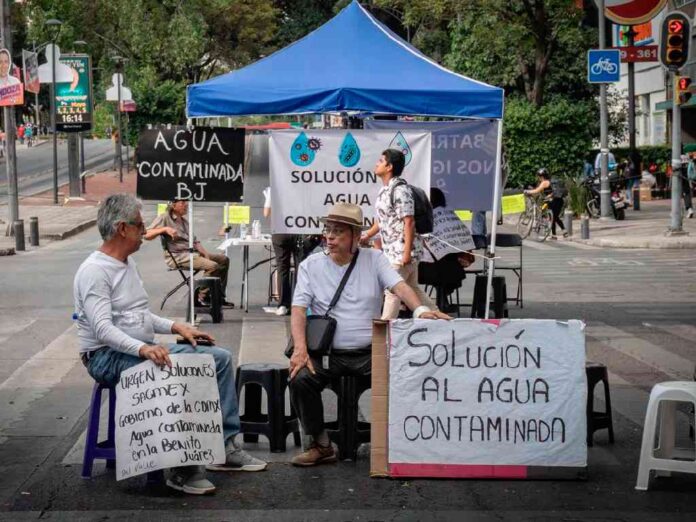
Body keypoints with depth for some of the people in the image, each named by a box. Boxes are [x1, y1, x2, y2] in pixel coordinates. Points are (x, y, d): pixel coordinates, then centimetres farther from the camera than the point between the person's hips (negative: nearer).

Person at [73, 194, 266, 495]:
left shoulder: (128, 264, 15)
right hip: (108, 357, -10)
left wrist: (176, 327, 6)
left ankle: (224, 446, -1)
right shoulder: (94, 271, -15)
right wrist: (143, 348, -40)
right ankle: (182, 468, -28)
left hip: (142, 349, 10)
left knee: (220, 357, 1)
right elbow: (102, 328, -26)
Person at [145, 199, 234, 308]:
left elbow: (194, 241, 19)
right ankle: (201, 298, -14)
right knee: (212, 266, -26)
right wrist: (165, 229, -28)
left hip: (193, 252, 9)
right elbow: (147, 235, -15)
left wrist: (205, 253, 2)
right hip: (178, 257, -9)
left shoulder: (185, 220, 20)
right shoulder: (164, 218, -5)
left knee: (224, 259, 3)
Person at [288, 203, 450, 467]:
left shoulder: (374, 259, 7)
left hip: (369, 352, 0)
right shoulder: (311, 265, 6)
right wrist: (300, 348, -19)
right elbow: (298, 309, -2)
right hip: (328, 353, 0)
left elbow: (399, 286, -8)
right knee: (300, 380, -28)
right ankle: (321, 445, -9)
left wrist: (420, 310, -30)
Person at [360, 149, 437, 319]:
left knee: (392, 291, -3)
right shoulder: (385, 190, 11)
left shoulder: (400, 191, -18)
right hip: (392, 249, 10)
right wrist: (367, 235, 23)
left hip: (402, 250, -10)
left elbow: (409, 223, -22)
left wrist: (406, 253, -24)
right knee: (413, 290, 16)